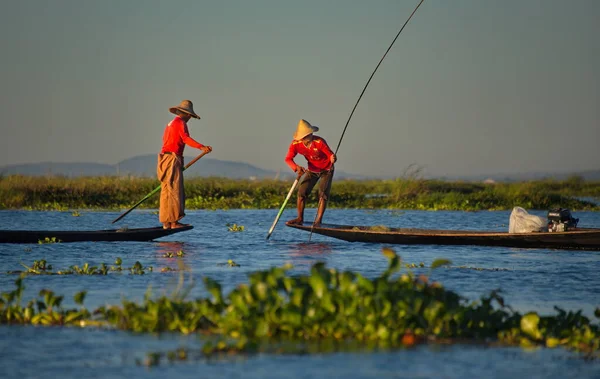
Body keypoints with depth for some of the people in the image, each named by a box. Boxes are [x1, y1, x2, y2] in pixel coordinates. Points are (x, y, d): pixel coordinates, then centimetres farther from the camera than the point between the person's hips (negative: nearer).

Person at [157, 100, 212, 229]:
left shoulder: (170, 124, 23)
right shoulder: (180, 123, -5)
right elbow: (186, 138, -22)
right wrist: (202, 147, -35)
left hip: (164, 159, 10)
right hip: (173, 159, -10)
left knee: (166, 191, 8)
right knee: (175, 191, -10)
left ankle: (166, 222, 9)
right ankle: (174, 222, -13)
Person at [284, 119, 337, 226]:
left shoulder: (319, 142, -31)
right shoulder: (296, 144, -20)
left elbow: (330, 154, -29)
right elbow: (288, 159, -19)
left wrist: (332, 158, -54)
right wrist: (296, 167, -39)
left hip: (326, 169, -4)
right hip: (311, 170, 4)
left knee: (323, 194, -15)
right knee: (302, 192, -4)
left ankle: (318, 221, -14)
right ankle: (300, 219, 6)